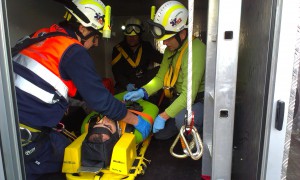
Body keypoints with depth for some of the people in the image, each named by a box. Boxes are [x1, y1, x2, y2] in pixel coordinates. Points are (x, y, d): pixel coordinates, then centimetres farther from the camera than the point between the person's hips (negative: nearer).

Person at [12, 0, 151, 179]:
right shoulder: (74, 52, -16)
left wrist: (114, 101, 21)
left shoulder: (44, 35, 9)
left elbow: (79, 87, 16)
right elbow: (100, 100, -12)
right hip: (24, 136, -8)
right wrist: (136, 120, 2)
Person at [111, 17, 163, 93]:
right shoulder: (118, 49, -3)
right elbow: (117, 72, -10)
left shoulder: (146, 47, 6)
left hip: (145, 84, 2)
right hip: (124, 88, -2)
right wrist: (126, 84, -26)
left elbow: (160, 58, -1)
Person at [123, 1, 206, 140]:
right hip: (179, 100, 8)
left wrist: (164, 116, -27)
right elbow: (160, 77, 4)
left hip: (199, 101, -8)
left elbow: (189, 95, -31)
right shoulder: (171, 49, 1)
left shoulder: (195, 49, -29)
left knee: (182, 118, -38)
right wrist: (143, 92, -12)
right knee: (160, 133, 9)